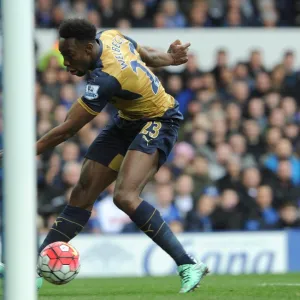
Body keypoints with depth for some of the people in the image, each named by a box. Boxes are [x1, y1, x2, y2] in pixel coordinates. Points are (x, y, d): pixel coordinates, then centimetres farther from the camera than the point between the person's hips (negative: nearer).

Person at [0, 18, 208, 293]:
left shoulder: (105, 80, -32)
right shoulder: (108, 36, -8)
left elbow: (67, 130, -27)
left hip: (157, 123, -10)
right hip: (128, 122, 10)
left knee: (124, 196, -30)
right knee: (82, 194, 3)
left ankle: (188, 265, -25)